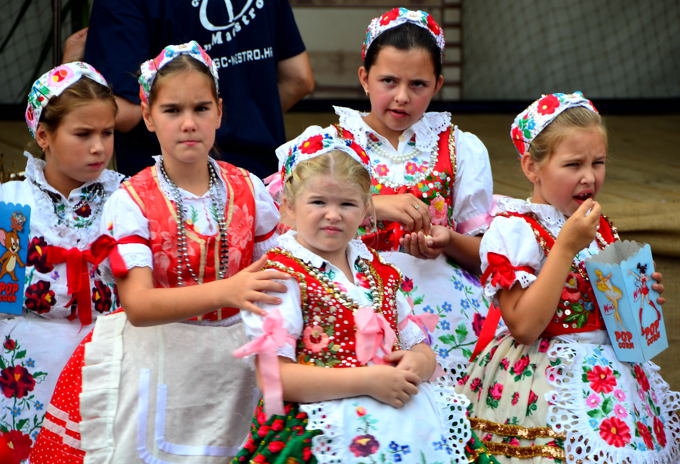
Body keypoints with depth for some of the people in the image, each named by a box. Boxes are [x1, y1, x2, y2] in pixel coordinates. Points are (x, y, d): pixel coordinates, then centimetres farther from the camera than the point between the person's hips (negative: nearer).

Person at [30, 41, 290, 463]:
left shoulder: (249, 190, 1)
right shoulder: (131, 202, -9)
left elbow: (275, 279, 7)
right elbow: (138, 305, -22)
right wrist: (225, 291, -36)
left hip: (231, 368, 3)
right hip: (155, 363, -2)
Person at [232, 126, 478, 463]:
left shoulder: (379, 271, 18)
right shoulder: (280, 275, -3)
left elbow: (422, 350, 21)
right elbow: (275, 377, -13)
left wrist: (417, 364, -4)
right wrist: (367, 379, -18)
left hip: (397, 408, 6)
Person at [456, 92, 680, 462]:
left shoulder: (599, 228, 11)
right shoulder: (512, 230, -11)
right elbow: (524, 326, -20)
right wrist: (567, 246, -20)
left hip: (610, 366, 7)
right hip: (545, 374, -7)